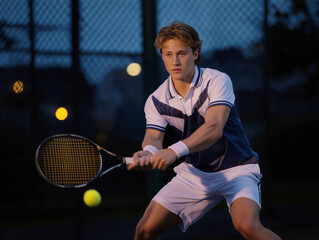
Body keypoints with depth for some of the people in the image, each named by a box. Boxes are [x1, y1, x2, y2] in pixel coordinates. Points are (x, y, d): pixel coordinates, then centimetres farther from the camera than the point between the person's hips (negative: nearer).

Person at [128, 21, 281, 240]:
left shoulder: (217, 81, -17)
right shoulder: (156, 101, -4)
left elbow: (214, 128, -31)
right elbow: (153, 136, -16)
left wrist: (175, 150, -47)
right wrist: (148, 152, -42)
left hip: (236, 169, -4)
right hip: (194, 173, 5)